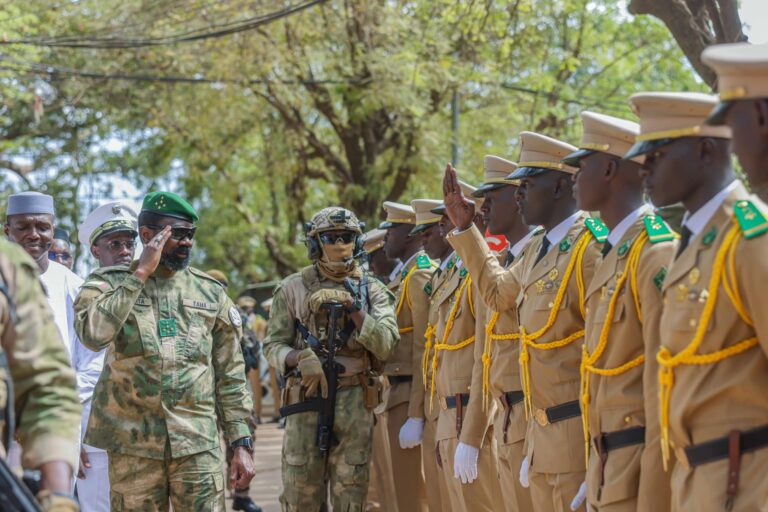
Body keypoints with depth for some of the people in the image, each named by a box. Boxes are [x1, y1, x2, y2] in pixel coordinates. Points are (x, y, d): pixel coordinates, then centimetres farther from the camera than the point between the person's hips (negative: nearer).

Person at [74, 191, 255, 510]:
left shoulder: (210, 292, 9)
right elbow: (92, 334, -20)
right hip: (133, 445, -1)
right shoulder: (110, 283, 2)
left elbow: (231, 376, 10)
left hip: (198, 444, 1)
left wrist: (242, 444, 3)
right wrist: (141, 273, -14)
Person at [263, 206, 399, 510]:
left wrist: (352, 307, -14)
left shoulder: (372, 291, 7)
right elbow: (273, 345, 4)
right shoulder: (292, 289, 5)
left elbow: (385, 345, -5)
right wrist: (301, 358, -17)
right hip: (306, 402, -1)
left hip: (355, 404, 1)